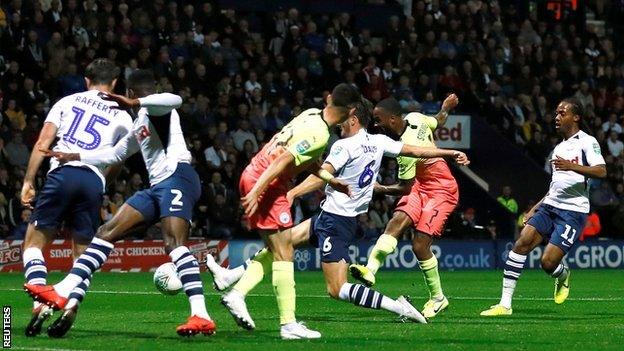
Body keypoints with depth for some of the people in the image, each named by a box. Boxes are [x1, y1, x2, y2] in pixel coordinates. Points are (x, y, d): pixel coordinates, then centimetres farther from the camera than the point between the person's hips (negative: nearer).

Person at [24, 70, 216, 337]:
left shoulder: (156, 108, 0)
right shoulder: (141, 123, 29)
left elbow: (174, 100, -26)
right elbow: (115, 154, 40)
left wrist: (132, 103, -30)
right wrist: (73, 157, 36)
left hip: (177, 177, -10)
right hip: (158, 186, 10)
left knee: (174, 243, -26)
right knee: (108, 232, 8)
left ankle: (201, 317, -34)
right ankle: (62, 293, 7)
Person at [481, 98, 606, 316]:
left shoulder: (587, 142, -3)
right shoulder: (559, 148, 23)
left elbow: (601, 171, -19)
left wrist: (572, 166, -30)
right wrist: (535, 208, 26)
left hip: (573, 211, -7)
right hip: (550, 206, 7)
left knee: (548, 262, -17)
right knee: (522, 243, -14)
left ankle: (563, 275, 22)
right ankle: (505, 304, -13)